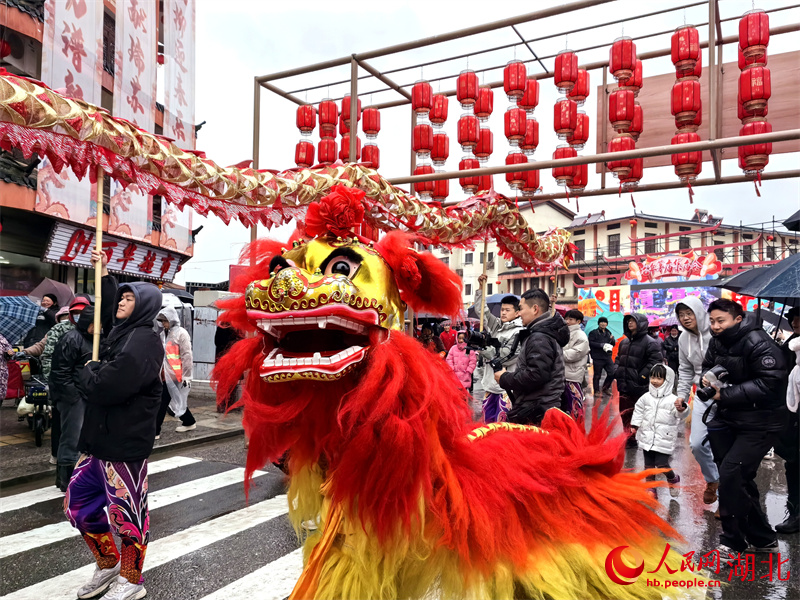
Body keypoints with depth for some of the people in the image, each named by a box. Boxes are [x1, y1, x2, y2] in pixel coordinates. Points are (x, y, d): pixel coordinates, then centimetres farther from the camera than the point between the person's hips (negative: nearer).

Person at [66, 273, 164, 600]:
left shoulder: (143, 340, -17)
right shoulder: (122, 333, 12)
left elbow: (106, 386, -25)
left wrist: (89, 372, -7)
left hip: (126, 441, -10)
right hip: (100, 437, 10)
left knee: (127, 511, 5)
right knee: (78, 503, 17)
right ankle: (108, 565, 36)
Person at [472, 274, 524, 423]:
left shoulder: (519, 332, -9)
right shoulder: (496, 325, 11)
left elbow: (505, 356, -15)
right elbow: (480, 310, 17)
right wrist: (481, 287, 9)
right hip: (490, 384, 7)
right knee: (487, 422, 14)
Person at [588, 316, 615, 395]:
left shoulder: (608, 333, 18)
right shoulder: (593, 333, -1)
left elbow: (614, 344, 18)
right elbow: (590, 343, -12)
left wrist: (612, 340, -5)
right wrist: (601, 345, -19)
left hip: (607, 357, 5)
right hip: (598, 358, -5)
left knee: (612, 373, 4)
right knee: (597, 375, 0)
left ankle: (605, 388, 22)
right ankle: (596, 391, 12)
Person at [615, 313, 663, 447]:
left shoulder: (650, 343, -10)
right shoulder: (624, 342, 14)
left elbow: (655, 362, -15)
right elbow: (618, 358, 25)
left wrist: (642, 376, -17)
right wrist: (616, 372, 11)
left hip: (640, 387, -8)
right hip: (624, 386, 8)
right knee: (625, 413, 13)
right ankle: (629, 439, 25)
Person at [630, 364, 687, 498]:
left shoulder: (672, 399, -13)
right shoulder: (646, 397, 1)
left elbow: (681, 414, -25)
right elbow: (638, 411, 16)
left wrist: (681, 409, -47)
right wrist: (634, 425, 13)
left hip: (664, 439, -4)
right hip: (647, 437, 5)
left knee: (661, 464, -5)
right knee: (648, 464, 12)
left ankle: (673, 479, 26)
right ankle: (651, 488, 26)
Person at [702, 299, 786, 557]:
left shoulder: (758, 343, -21)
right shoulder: (717, 341, 5)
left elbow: (770, 383, -26)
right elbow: (708, 366, 17)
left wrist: (725, 394, -25)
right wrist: (707, 379, -7)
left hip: (759, 423, -8)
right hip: (728, 417, 8)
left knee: (731, 475, -13)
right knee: (739, 478, 13)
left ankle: (733, 540, 5)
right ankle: (762, 538, 30)